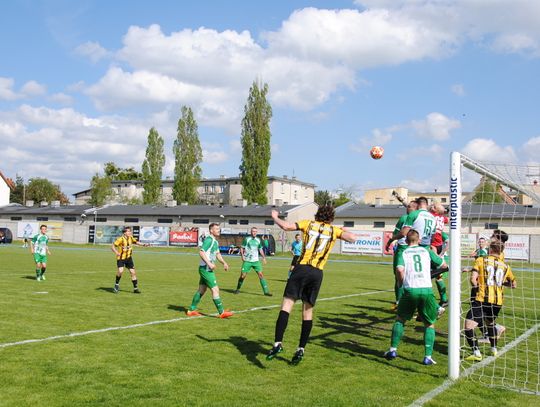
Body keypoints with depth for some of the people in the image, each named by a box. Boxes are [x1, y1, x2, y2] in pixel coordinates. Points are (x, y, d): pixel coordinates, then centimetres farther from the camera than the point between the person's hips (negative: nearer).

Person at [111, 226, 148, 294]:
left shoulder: (130, 238, -2)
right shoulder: (121, 239, -20)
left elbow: (136, 242, 17)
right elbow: (112, 246, -19)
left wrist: (144, 244, 3)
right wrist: (116, 252, -37)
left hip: (128, 258, 5)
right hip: (121, 258, -5)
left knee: (133, 272, 2)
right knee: (120, 271, -25)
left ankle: (135, 288, 12)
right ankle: (117, 284, 1)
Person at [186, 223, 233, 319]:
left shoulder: (215, 241, 16)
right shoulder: (209, 239, -15)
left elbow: (217, 254, 25)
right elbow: (201, 252, -22)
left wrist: (224, 263, 11)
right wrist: (209, 263, -27)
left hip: (208, 269, 10)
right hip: (205, 269, -10)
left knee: (201, 290, 15)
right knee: (215, 289, -9)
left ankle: (191, 310, 23)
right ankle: (222, 313, -5)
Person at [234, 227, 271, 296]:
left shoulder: (258, 240, 9)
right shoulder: (246, 239, -2)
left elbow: (260, 249, 19)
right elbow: (242, 248, 1)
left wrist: (264, 257, 8)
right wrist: (242, 255, -14)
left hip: (256, 261, 3)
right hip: (247, 261, -3)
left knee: (260, 274, -8)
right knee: (243, 275, -2)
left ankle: (266, 291, -6)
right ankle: (238, 289, 21)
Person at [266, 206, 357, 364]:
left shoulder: (309, 224, 10)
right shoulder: (334, 230, 12)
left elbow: (286, 226, -2)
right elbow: (352, 238, 1)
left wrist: (275, 217, 16)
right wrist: (343, 233, 23)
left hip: (301, 268, -2)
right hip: (317, 273, 2)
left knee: (287, 305, -6)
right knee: (308, 311, 11)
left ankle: (278, 343, -19)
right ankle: (301, 349, 12)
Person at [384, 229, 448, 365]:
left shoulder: (403, 253, 8)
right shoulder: (426, 251, 13)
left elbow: (400, 269, -10)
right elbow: (444, 265, 17)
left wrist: (401, 283, 6)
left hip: (410, 290, 0)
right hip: (426, 290, 0)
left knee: (400, 320, 20)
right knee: (430, 324, 15)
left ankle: (393, 350, 17)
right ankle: (428, 356, 8)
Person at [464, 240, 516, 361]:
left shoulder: (481, 260, 1)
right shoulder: (505, 266, 13)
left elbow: (473, 279, -9)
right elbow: (514, 285, 23)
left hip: (483, 300, -6)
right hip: (498, 302, 6)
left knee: (469, 326, -8)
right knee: (490, 323, 31)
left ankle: (476, 353, -18)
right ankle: (494, 349, 37)